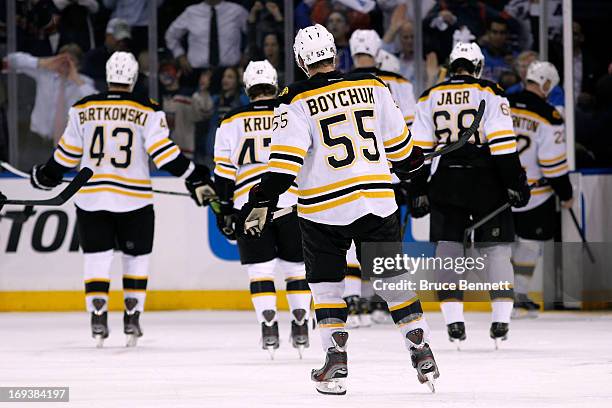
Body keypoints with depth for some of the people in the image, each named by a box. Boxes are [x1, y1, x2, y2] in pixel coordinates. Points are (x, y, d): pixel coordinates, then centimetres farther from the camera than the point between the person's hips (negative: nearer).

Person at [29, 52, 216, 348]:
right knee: (136, 258, 13)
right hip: (133, 198, -1)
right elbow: (164, 152, -12)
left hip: (91, 198, 1)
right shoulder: (147, 111, -5)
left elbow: (68, 153, 10)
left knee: (96, 259, 6)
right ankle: (132, 321, 11)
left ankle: (98, 321, -3)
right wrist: (194, 178, -7)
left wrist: (47, 176, 27)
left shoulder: (83, 109, 3)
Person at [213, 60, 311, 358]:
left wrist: (225, 211, 10)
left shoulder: (232, 122, 7)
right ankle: (301, 328, 8)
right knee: (296, 266, 11)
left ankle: (269, 329, -6)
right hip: (292, 201, 0)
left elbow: (224, 172, 5)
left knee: (259, 268, 4)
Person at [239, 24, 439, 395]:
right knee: (393, 278, 11)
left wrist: (263, 202, -11)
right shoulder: (372, 87, 3)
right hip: (377, 201, 2)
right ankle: (422, 353, 8)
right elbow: (400, 144, 11)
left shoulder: (297, 102, -6)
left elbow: (285, 159, -13)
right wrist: (413, 168, 30)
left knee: (326, 282, 11)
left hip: (324, 207, -2)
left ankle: (337, 361, 3)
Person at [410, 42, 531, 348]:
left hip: (447, 181, 2)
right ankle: (500, 321, 0)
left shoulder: (430, 98, 8)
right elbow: (503, 143, -9)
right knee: (496, 247, 5)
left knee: (448, 247, 7)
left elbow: (418, 149, 6)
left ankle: (454, 321, -1)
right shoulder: (489, 94, -2)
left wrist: (418, 192, 11)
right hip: (486, 180, -2)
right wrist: (515, 184, -5)